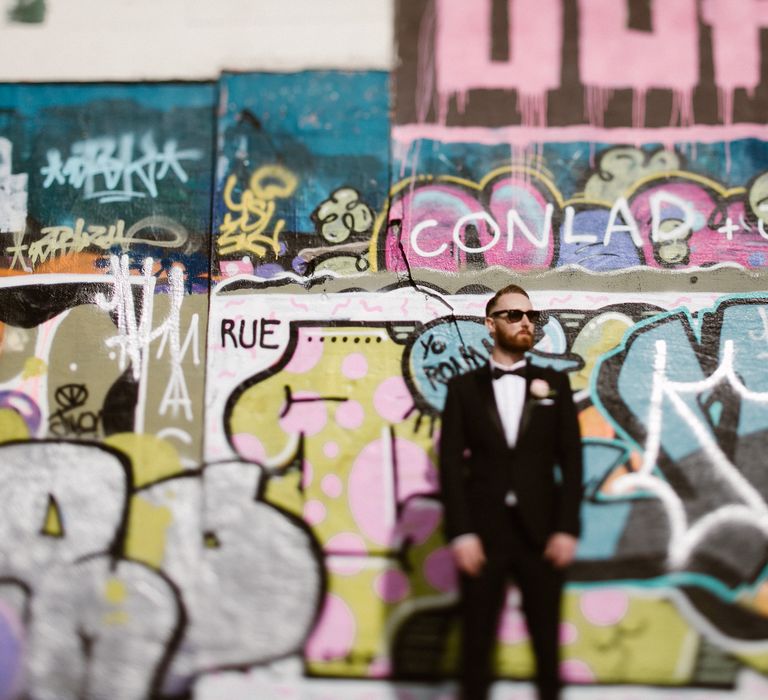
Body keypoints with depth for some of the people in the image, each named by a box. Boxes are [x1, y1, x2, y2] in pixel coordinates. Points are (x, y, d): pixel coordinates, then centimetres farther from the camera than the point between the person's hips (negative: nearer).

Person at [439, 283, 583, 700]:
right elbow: (451, 463, 1)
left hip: (541, 534, 1)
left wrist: (567, 529, -4)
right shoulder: (463, 387, 7)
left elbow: (571, 460, 5)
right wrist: (460, 533, -8)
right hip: (482, 534, -1)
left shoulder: (555, 384, 10)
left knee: (546, 642, 9)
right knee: (476, 642, 7)